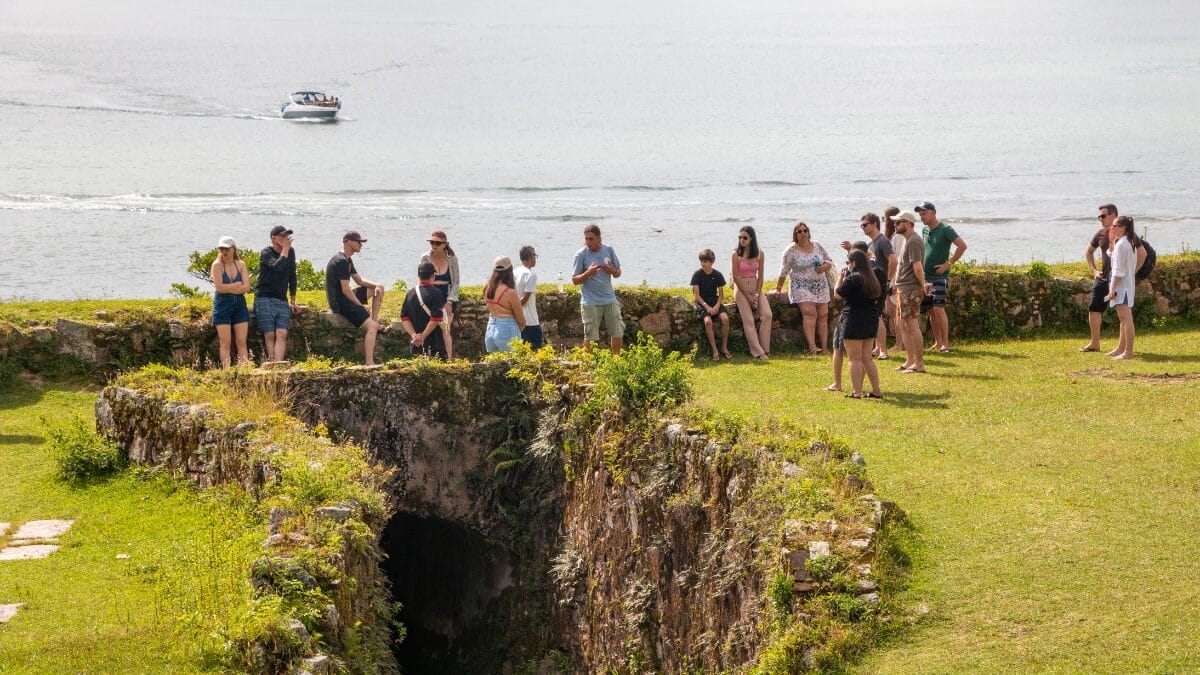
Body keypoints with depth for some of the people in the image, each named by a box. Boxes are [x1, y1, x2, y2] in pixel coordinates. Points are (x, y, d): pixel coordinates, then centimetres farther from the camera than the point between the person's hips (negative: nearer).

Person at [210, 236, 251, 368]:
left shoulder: (240, 265, 6)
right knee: (225, 342, -4)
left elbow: (246, 288, -4)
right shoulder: (217, 265, -2)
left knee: (242, 342, -2)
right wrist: (238, 284, -8)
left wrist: (228, 289, -11)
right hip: (222, 306, -3)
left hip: (240, 305, 3)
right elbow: (219, 287, -15)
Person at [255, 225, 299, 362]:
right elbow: (278, 266, -25)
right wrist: (285, 249, -13)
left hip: (282, 301, 4)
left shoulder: (291, 252, 13)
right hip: (264, 299, -4)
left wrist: (293, 302, 20)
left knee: (282, 334, -13)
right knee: (270, 335, -11)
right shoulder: (266, 253, -4)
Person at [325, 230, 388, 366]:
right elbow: (346, 290, -22)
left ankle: (376, 324, 8)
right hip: (339, 303, -10)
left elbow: (359, 281, 21)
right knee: (371, 327, -21)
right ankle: (370, 363, -29)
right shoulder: (341, 261, -19)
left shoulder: (347, 260, 14)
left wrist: (376, 285, 2)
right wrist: (361, 307, -15)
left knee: (379, 289, 16)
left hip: (344, 298, 10)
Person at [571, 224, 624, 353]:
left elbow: (618, 274, 13)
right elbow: (575, 280, -5)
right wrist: (588, 273, -24)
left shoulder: (608, 250, 4)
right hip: (590, 302, -4)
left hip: (610, 299, 4)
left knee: (618, 333, 8)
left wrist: (613, 271, -11)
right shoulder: (581, 254, -6)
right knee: (591, 337, -1)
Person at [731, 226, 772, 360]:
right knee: (748, 320, -11)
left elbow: (760, 276, 3)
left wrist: (757, 295, -9)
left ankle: (765, 349, -7)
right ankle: (758, 352, -9)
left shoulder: (760, 254, 2)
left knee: (767, 315, -16)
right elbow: (735, 277, -9)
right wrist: (748, 296, -11)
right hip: (741, 288, -3)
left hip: (756, 287, 3)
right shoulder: (736, 254, -8)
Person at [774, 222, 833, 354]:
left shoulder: (817, 246, 9)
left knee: (823, 315, -2)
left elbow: (829, 261, 15)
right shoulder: (791, 251, -2)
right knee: (810, 313, -20)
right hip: (801, 286, -4)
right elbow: (784, 270, -1)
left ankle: (824, 347, -2)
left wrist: (825, 267, -8)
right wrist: (778, 288, -3)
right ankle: (812, 346, -26)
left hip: (820, 285, 4)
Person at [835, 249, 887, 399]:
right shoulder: (873, 278, 6)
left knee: (855, 359, -2)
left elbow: (838, 293, -10)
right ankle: (876, 390, 14)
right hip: (871, 320, 8)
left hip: (854, 321, -8)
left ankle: (857, 392, -4)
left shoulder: (853, 278, -17)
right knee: (867, 358, 15)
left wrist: (841, 275, 5)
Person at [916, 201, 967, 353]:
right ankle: (937, 342, 13)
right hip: (925, 276, 7)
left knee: (938, 309, -12)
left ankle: (945, 343, -8)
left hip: (940, 276, -7)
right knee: (931, 311, 7)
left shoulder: (945, 230, -10)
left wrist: (949, 263, -16)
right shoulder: (925, 230, 12)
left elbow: (962, 246, -18)